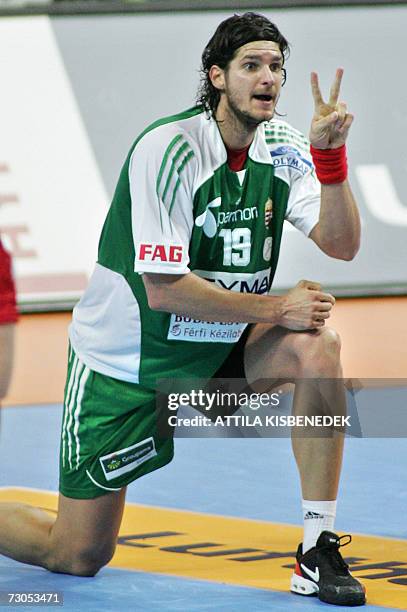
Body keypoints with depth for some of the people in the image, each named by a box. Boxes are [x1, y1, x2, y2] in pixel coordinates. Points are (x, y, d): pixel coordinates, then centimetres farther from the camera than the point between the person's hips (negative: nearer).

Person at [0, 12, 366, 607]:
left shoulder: (283, 147, -4)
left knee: (317, 346, -25)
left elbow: (342, 244, -12)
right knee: (78, 555, -3)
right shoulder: (169, 147, -23)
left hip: (223, 348, 5)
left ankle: (318, 551, -18)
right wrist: (273, 307, -23)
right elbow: (163, 288, -27)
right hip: (125, 361, -5)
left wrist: (330, 153, -25)